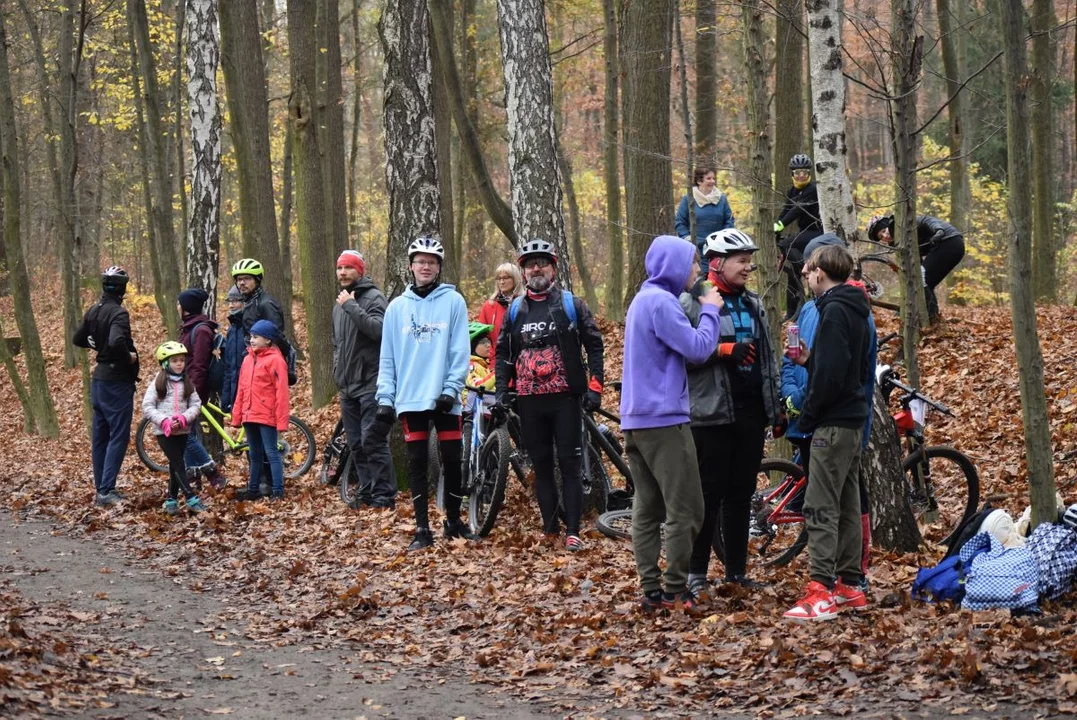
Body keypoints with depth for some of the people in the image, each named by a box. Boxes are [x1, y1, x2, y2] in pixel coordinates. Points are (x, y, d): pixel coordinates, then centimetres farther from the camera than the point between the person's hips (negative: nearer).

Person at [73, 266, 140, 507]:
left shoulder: (93, 312, 7)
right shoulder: (118, 313, -18)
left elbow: (78, 339, 18)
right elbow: (117, 341, -35)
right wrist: (129, 356, -18)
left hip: (99, 379, 9)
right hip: (117, 381, -9)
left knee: (101, 436, 13)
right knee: (118, 436, -7)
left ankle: (100, 489, 18)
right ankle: (107, 491, -13)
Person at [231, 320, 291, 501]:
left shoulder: (275, 360, -10)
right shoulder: (248, 360, 12)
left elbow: (281, 392, -14)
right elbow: (241, 390, 15)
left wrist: (282, 420, -17)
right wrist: (236, 416, 12)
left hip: (267, 417, -7)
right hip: (249, 416, 7)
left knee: (271, 453, -5)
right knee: (255, 455, 15)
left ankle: (278, 491, -4)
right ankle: (253, 489, 23)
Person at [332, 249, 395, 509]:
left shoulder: (373, 298, -7)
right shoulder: (339, 304, 19)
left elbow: (378, 329, -25)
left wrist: (351, 306, -22)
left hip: (370, 383, -8)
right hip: (347, 386, 8)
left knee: (373, 441, -12)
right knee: (356, 445, 9)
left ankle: (384, 495, -10)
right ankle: (367, 495, 14)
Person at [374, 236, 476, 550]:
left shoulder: (453, 301, 2)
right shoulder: (397, 307, 7)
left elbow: (460, 351, -3)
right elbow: (387, 358, 8)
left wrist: (451, 389, -12)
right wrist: (385, 400, 1)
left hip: (445, 399, -1)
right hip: (410, 399, 1)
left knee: (452, 462, 5)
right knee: (417, 464, 3)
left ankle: (454, 522, 19)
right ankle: (422, 529, 7)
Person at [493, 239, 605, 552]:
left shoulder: (571, 305, 2)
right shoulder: (515, 311, 11)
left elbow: (594, 345, 1)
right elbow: (503, 352, 15)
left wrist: (594, 386, -7)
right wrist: (501, 392, 5)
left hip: (565, 397, -3)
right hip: (529, 400, 3)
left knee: (570, 464, -4)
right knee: (541, 465, 6)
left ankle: (573, 531, -3)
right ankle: (550, 528, 12)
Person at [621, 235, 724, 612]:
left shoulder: (643, 299, 17)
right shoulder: (661, 302, -13)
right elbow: (698, 348, -18)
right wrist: (710, 311, -3)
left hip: (636, 420, 10)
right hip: (664, 418, -10)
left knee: (647, 509, 7)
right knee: (685, 510, -5)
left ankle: (652, 591, 7)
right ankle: (675, 591, -5)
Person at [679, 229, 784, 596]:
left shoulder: (753, 304, 16)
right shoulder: (691, 302, -5)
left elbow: (769, 359, 20)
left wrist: (777, 409, 16)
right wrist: (725, 350, -22)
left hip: (751, 414, 6)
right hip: (712, 414, -6)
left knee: (741, 494, 9)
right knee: (709, 494, -4)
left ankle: (737, 571, 15)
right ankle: (695, 572, 4)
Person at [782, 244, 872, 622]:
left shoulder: (834, 310, -15)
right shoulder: (856, 310, 15)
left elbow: (831, 373, -22)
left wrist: (808, 414, -12)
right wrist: (810, 361, 11)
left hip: (833, 422, -10)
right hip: (853, 419, 10)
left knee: (820, 507, -10)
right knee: (846, 505, 13)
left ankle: (821, 592, -14)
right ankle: (850, 586, 18)